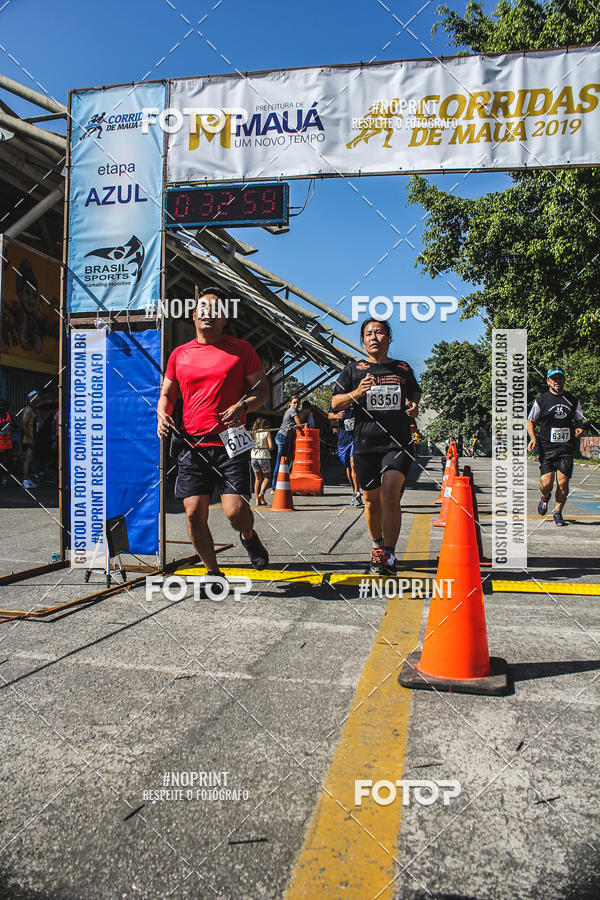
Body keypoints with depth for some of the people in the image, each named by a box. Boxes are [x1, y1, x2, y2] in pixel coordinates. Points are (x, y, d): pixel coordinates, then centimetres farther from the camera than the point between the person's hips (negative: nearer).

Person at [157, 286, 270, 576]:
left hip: (230, 444, -3)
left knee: (236, 511, -13)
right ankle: (212, 572, 22)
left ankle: (248, 537, 25)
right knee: (194, 514, -1)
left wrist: (243, 406, -13)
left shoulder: (241, 349, 7)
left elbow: (262, 389, 7)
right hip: (192, 445, 3)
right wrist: (163, 414, 0)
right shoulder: (180, 353, 14)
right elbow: (167, 393, 22)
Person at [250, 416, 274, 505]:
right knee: (267, 477, 14)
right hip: (264, 457, -3)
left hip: (253, 457, 4)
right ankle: (261, 493, -6)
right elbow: (271, 447, -11)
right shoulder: (267, 433, -4)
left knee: (258, 479, 14)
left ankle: (258, 500, 11)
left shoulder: (252, 433, 5)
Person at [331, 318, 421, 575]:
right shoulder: (354, 369, 7)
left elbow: (415, 392, 27)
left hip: (398, 443, -1)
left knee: (390, 494, -19)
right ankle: (377, 544, 35)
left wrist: (414, 406, 4)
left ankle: (389, 556, -11)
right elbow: (335, 402, 7)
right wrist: (356, 393, -13)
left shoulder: (403, 368, 11)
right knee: (372, 500, 10)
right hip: (365, 444, 1)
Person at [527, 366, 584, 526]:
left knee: (563, 482, -6)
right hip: (546, 447, -2)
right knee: (546, 483, -10)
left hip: (567, 448, 2)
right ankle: (545, 497, 27)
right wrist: (533, 438, -5)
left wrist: (579, 429, 1)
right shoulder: (541, 401, 3)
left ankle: (558, 513, 13)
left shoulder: (573, 400, 12)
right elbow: (530, 421, 10)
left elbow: (578, 420, 23)